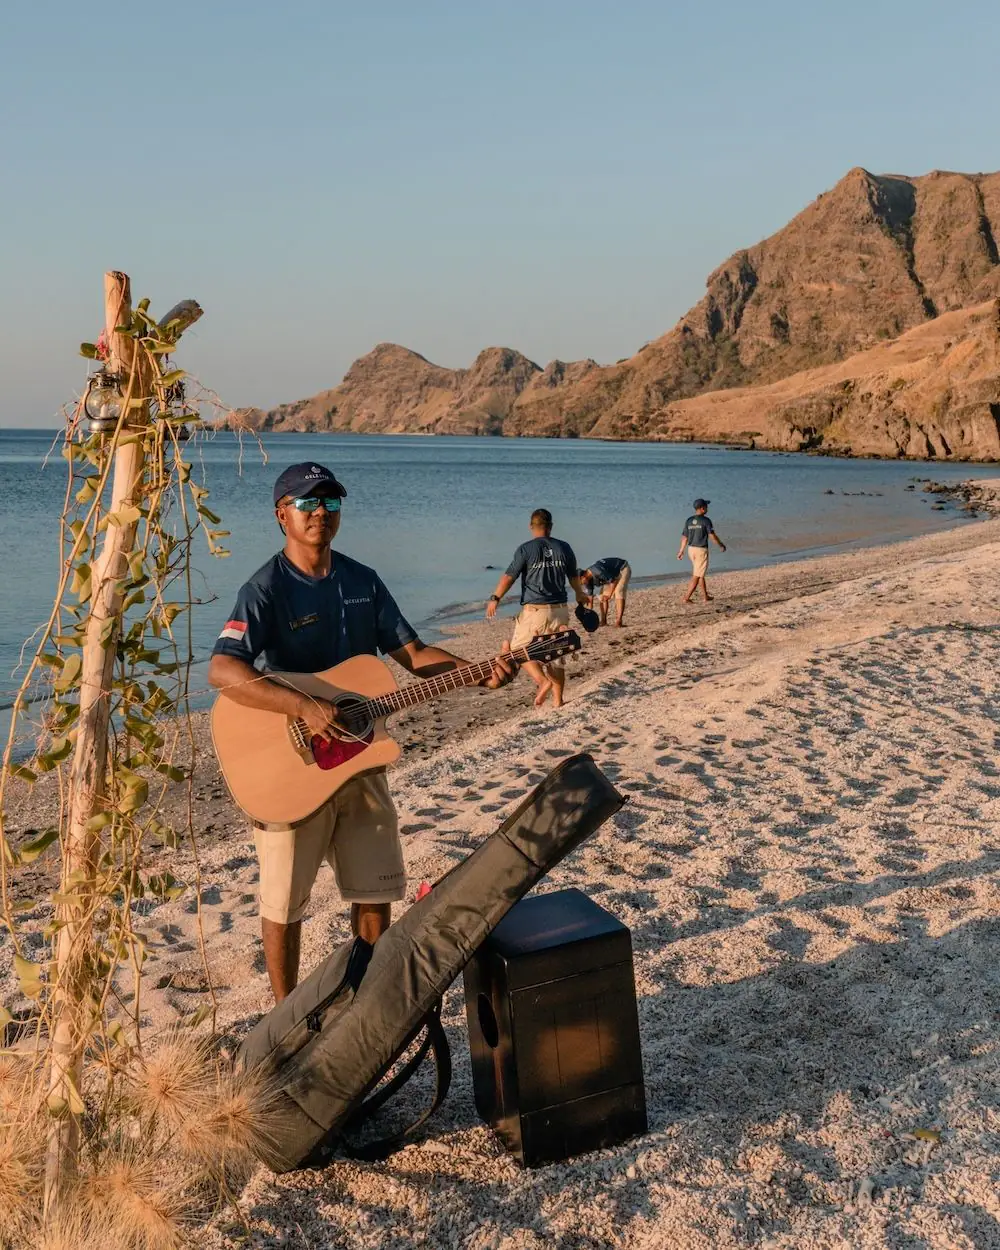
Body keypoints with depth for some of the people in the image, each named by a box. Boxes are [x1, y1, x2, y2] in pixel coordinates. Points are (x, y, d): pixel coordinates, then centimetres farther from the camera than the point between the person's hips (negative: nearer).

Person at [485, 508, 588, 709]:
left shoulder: (526, 549, -7)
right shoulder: (564, 548, 6)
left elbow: (509, 576, -9)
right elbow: (574, 576, 18)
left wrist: (495, 598, 0)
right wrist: (580, 594, 37)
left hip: (534, 610, -4)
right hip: (560, 609, 4)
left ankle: (543, 681, -12)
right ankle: (558, 700, 13)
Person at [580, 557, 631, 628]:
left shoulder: (598, 571, -38)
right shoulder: (588, 580, -11)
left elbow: (613, 581, -27)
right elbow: (590, 600, -5)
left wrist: (609, 594, -17)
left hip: (623, 569, -8)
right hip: (612, 574, 8)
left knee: (618, 593, -24)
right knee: (602, 596, -2)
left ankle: (618, 622, -28)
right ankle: (603, 621, 5)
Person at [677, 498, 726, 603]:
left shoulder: (689, 521, 4)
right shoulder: (705, 520, -13)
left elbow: (684, 537, 6)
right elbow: (712, 536, -14)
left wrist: (681, 551, 15)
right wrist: (721, 545, 1)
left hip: (691, 549, 7)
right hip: (701, 550, -7)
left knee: (700, 574, 18)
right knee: (696, 576, -3)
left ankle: (706, 597, 25)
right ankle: (686, 598, -8)